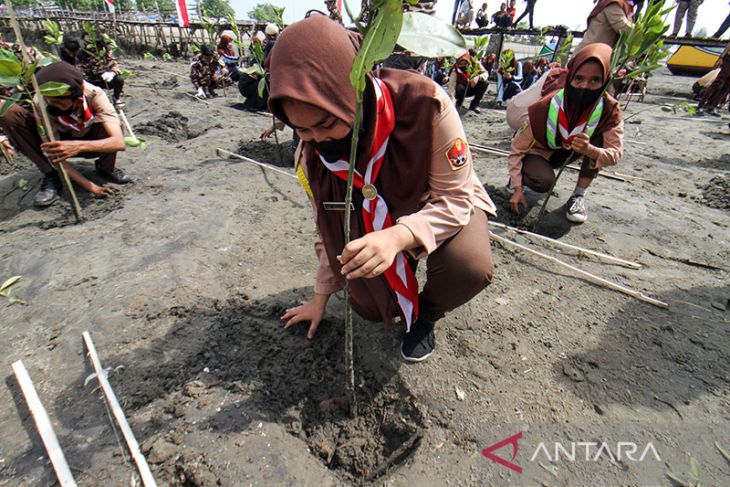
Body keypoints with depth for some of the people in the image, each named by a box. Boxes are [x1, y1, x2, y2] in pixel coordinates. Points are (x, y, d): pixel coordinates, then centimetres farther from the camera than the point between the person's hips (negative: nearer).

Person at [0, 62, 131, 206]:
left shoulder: (94, 95, -32)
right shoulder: (41, 101, -28)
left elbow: (119, 142, -44)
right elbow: (52, 152, -27)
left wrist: (79, 146, -59)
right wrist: (91, 186, -37)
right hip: (60, 141, 2)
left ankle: (106, 168, -4)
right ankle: (51, 176, -11)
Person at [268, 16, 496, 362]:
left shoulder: (425, 104, -33)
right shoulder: (311, 151, -19)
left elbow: (455, 198, -25)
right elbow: (330, 227, -4)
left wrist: (398, 237, -45)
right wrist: (321, 296, 5)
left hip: (447, 206, -2)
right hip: (377, 216, 3)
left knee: (471, 267, -33)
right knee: (368, 307, -10)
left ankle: (426, 312, 3)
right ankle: (407, 268, 24)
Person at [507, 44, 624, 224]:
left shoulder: (609, 110, -24)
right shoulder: (544, 108, -32)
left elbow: (615, 154, -23)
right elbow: (517, 149, -24)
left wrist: (589, 150, -46)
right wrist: (518, 189, -27)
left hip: (567, 151, 4)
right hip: (539, 151, -3)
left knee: (600, 137, -24)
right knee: (544, 182, -33)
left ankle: (579, 196, -13)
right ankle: (520, 174, 4)